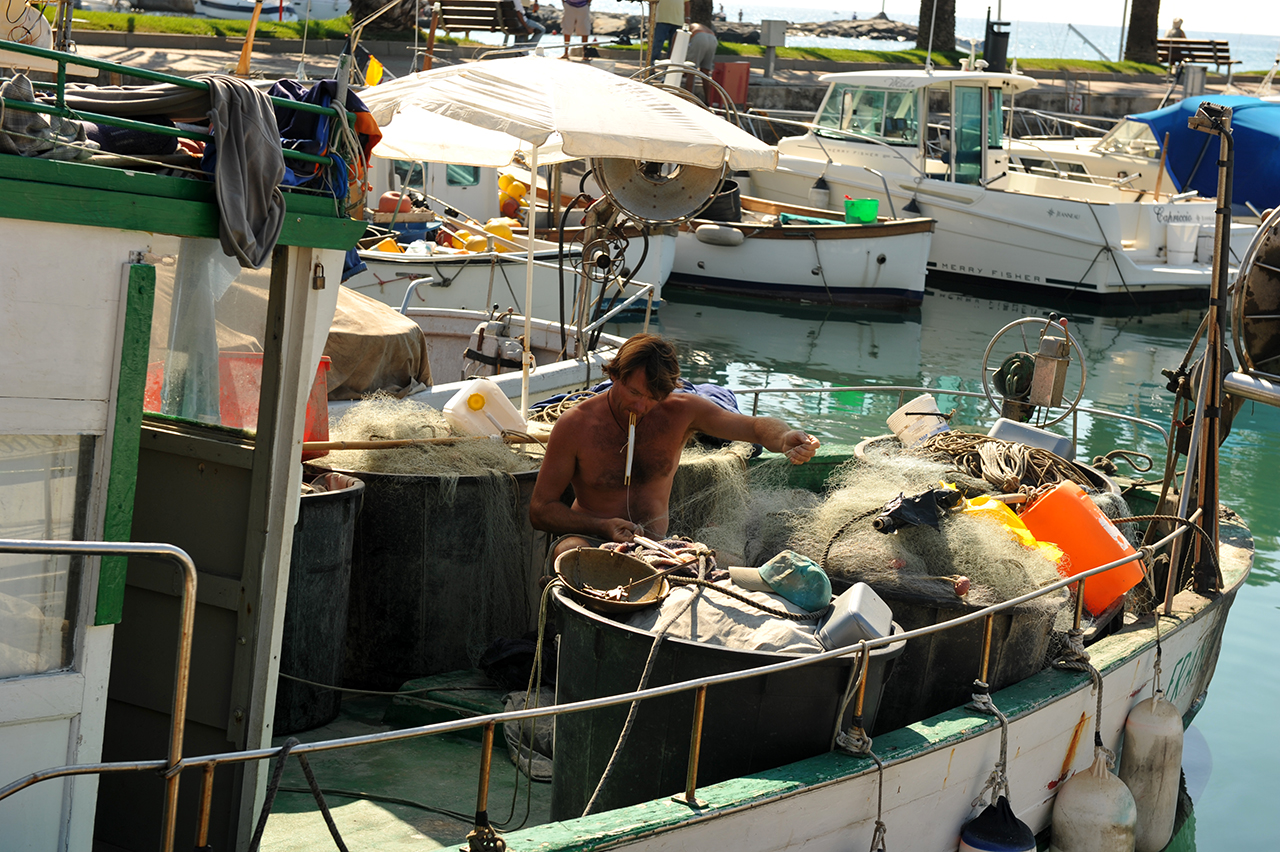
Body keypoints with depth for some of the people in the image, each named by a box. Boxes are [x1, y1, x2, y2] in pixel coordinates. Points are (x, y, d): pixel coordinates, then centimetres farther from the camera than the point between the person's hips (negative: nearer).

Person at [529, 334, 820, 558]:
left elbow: (756, 426, -7)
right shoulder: (575, 425, -8)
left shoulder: (680, 411, -1)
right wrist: (604, 526, -21)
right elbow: (540, 510, -4)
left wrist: (785, 439, -34)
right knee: (570, 553, -41)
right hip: (592, 539, -4)